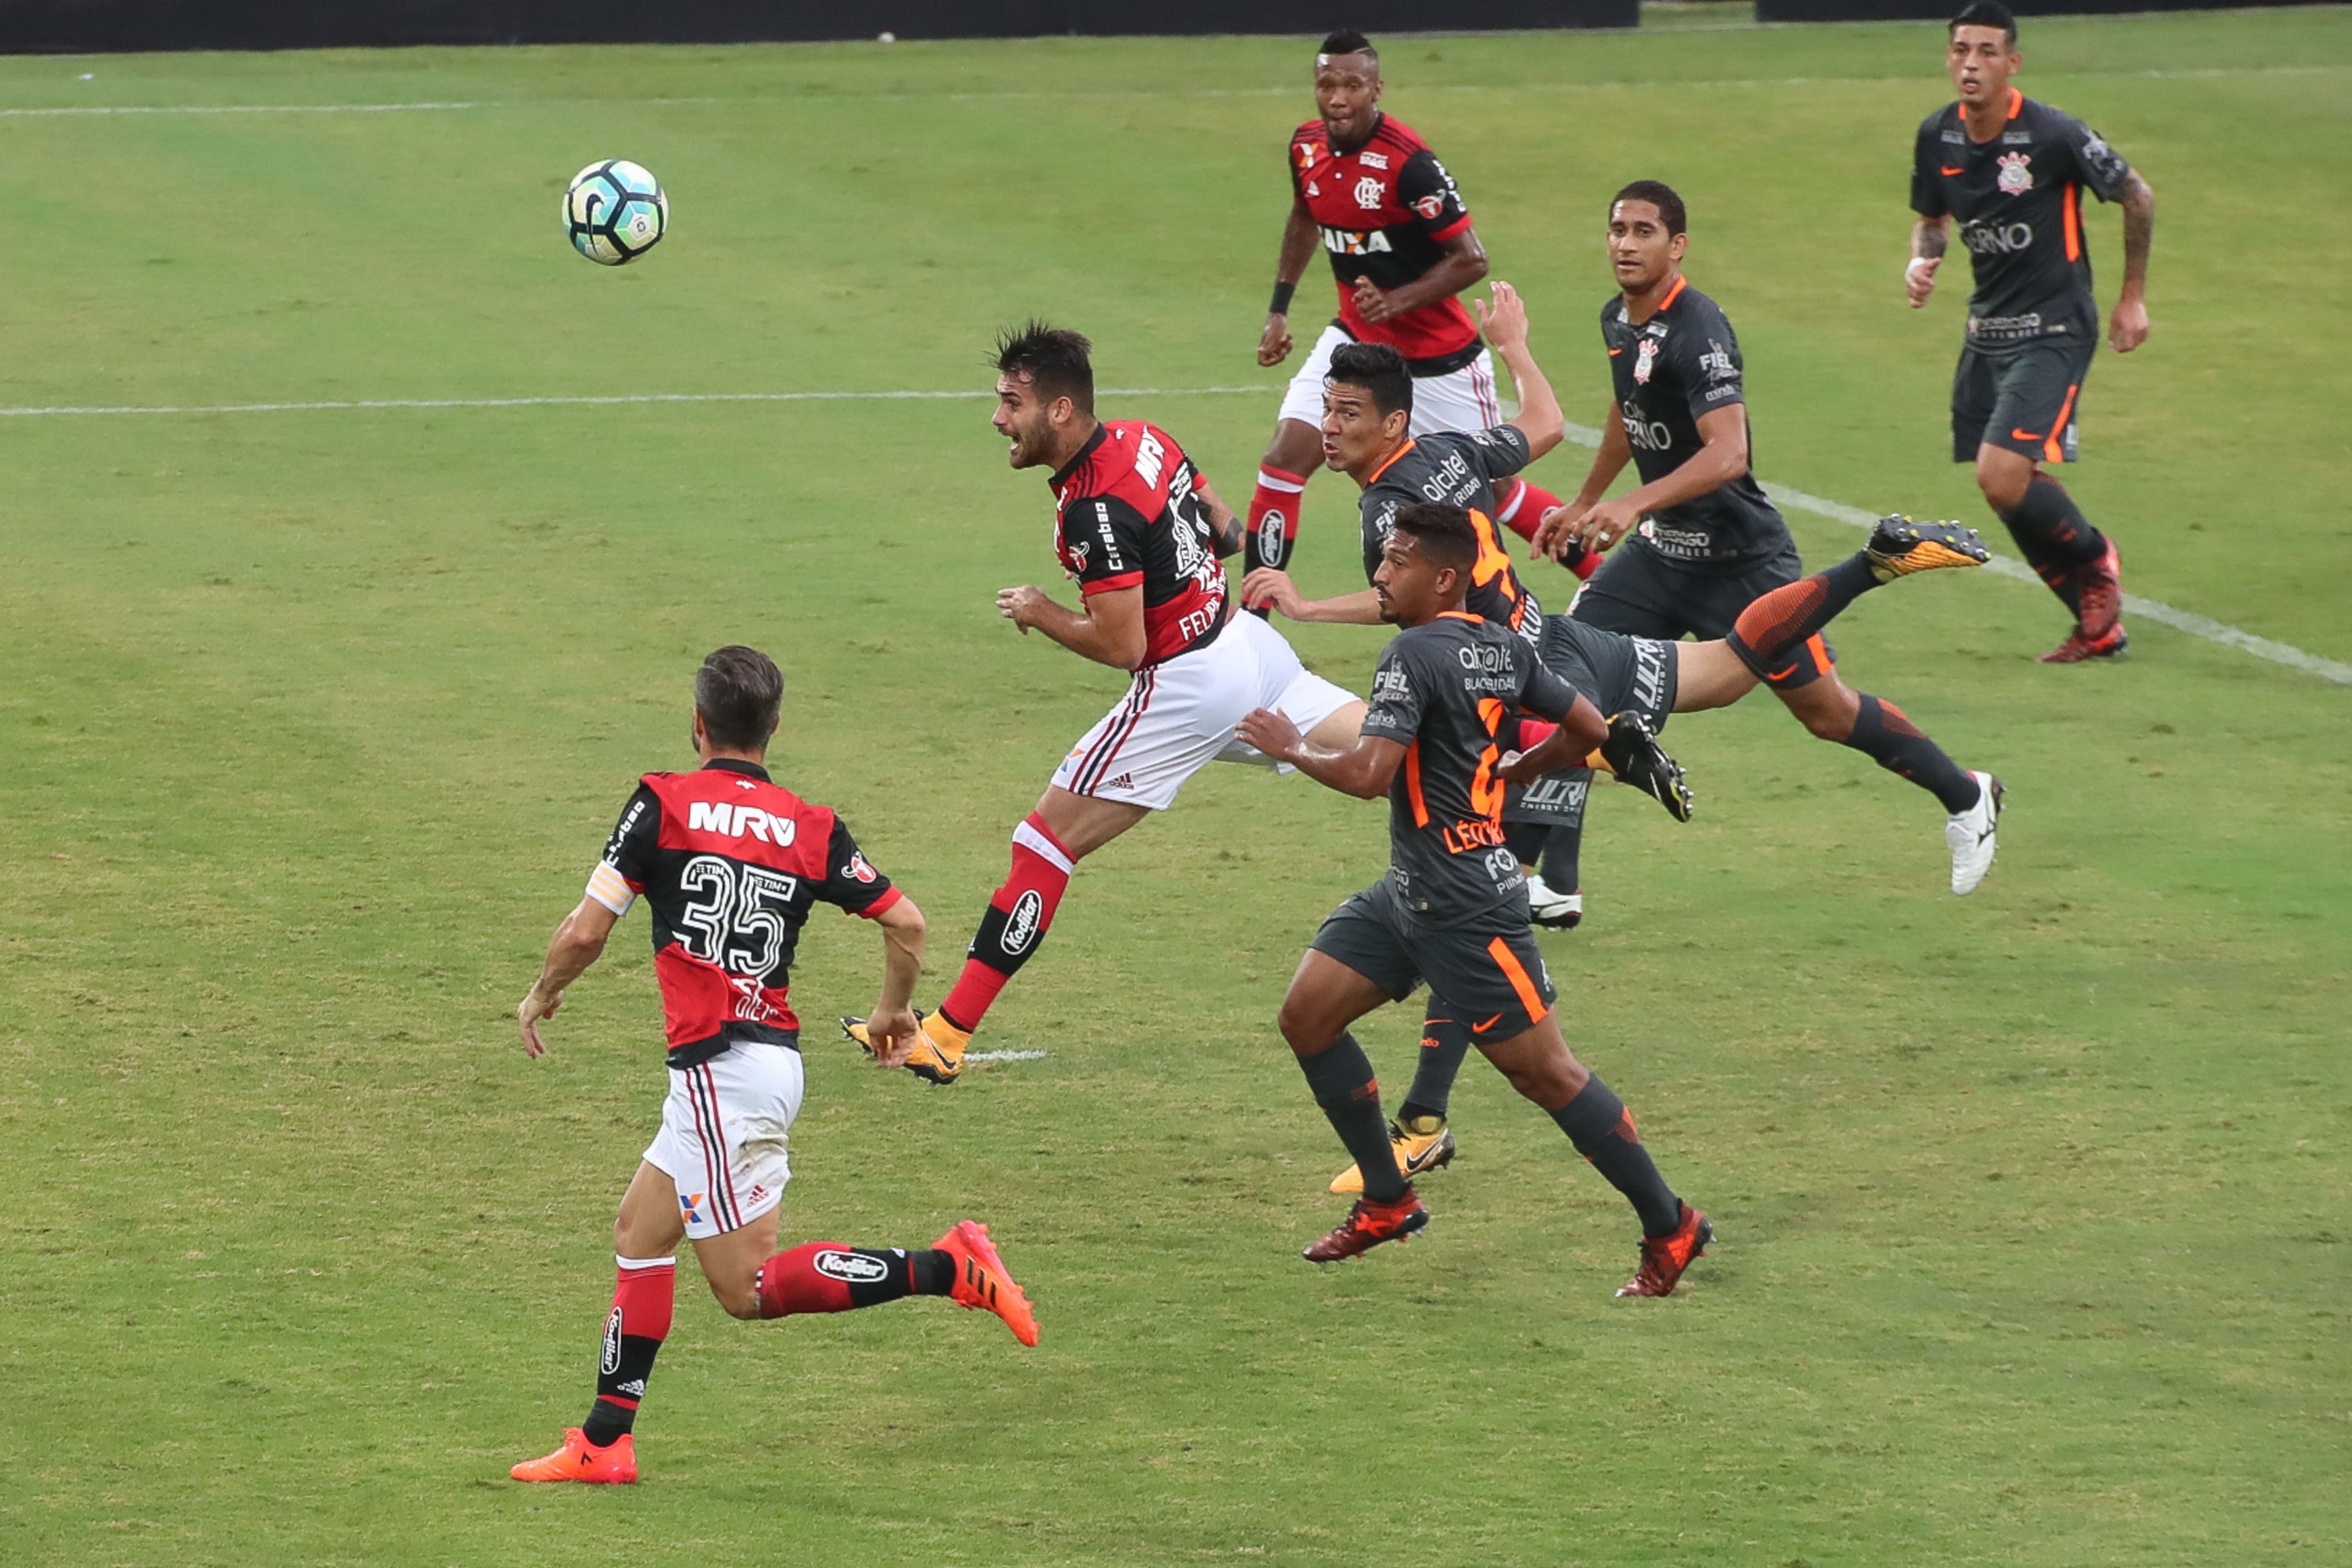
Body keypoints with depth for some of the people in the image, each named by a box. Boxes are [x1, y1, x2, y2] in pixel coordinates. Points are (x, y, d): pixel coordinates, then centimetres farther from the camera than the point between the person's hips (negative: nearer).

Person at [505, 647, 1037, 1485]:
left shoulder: (665, 803, -5)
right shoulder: (811, 828, 7)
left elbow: (586, 930, -8)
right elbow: (905, 922, 5)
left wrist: (542, 994, 13)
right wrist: (894, 1010, 25)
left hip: (718, 1065, -7)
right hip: (775, 1057, 7)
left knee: (749, 1287, -4)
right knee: (640, 1231, 18)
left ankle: (948, 1268, -15)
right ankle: (603, 1443, 19)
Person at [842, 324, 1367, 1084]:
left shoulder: (1097, 510, -25)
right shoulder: (1144, 439, 1)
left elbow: (1121, 645, -22)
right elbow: (1223, 524, 13)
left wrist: (1042, 616, -8)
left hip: (1186, 687, -9)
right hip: (1249, 642, 9)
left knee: (1048, 839, -5)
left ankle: (945, 1039, -6)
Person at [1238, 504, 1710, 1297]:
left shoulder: (1416, 654, -18)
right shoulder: (1502, 647, 8)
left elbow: (1368, 774, -27)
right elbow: (1588, 729, 15)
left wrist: (1293, 749, -10)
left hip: (1465, 903, -10)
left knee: (1545, 1071, -3)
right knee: (1307, 1017, 9)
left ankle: (1671, 1226, 6)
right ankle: (1388, 1202, 19)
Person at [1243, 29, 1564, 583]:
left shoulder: (1408, 162, -24)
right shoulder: (1308, 147, -4)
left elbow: (1471, 260, -21)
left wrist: (1396, 302, -28)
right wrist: (1279, 309, 17)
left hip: (1438, 355, -5)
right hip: (1355, 338, 5)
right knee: (1287, 453, -11)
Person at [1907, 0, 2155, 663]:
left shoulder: (2053, 135, -17)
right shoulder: (1937, 137, -1)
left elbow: (2137, 197, -4)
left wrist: (2133, 298, 2)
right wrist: (1921, 261, -5)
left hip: (2054, 329, -7)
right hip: (1987, 329, 7)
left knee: (2002, 475, -20)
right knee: (2008, 489, 6)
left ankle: (2094, 559, 9)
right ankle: (2100, 623, 21)